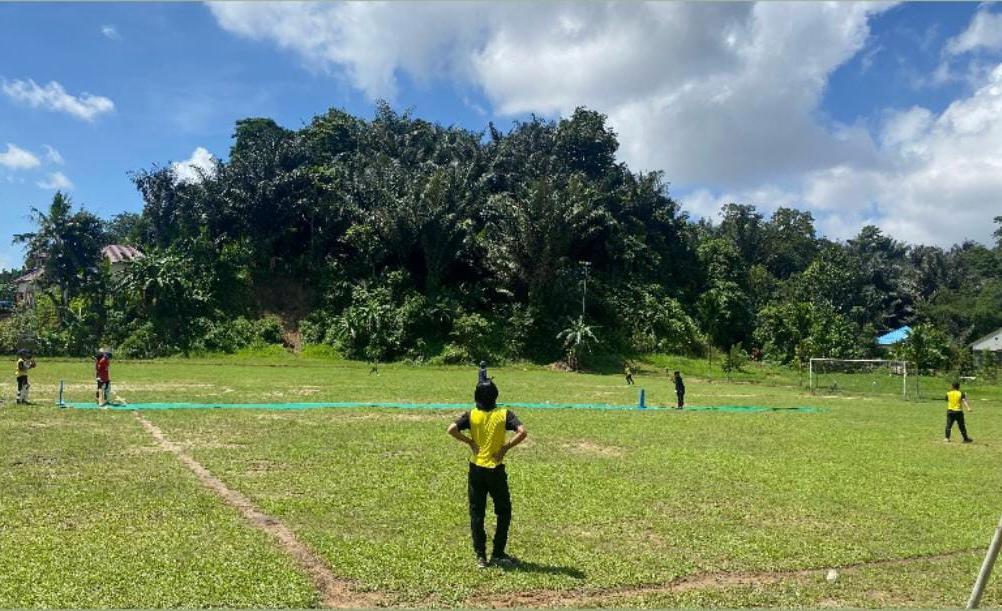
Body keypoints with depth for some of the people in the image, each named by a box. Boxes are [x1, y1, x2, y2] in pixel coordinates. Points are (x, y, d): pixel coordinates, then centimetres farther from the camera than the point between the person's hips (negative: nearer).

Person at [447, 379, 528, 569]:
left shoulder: (471, 415, -3)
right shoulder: (504, 414, -7)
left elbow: (451, 429, -16)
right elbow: (522, 432, -20)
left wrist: (469, 441, -4)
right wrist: (506, 447, -10)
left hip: (476, 469, 2)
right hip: (495, 469, -2)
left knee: (477, 513, 10)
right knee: (503, 512, 14)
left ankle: (480, 556, 12)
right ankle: (498, 554, 16)